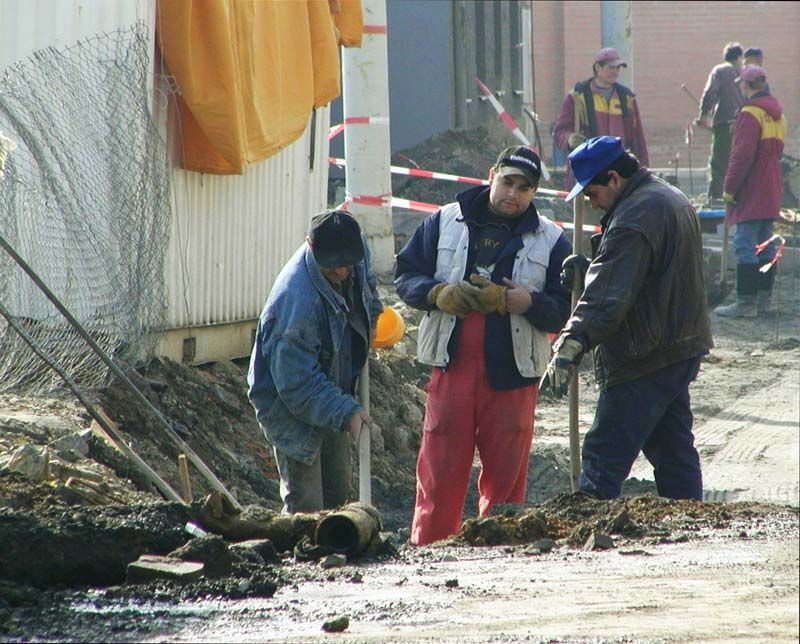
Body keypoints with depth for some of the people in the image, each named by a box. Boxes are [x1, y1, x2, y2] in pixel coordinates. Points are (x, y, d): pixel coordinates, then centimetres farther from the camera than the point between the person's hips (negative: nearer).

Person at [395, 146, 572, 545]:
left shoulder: (550, 240, 6)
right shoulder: (445, 223, 9)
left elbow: (560, 310, 1)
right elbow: (406, 276, 8)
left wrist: (526, 301, -18)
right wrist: (439, 294, -11)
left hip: (512, 374, 0)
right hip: (451, 366, 0)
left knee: (506, 474, 4)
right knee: (440, 469, -2)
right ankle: (426, 549, 2)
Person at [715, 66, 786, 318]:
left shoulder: (750, 114, -15)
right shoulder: (777, 114, 14)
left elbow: (742, 155, -20)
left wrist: (730, 189, -15)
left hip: (751, 193, -9)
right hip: (772, 192, 9)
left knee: (745, 246, -9)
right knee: (766, 245, 13)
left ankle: (746, 302, -12)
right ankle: (765, 299, 16)